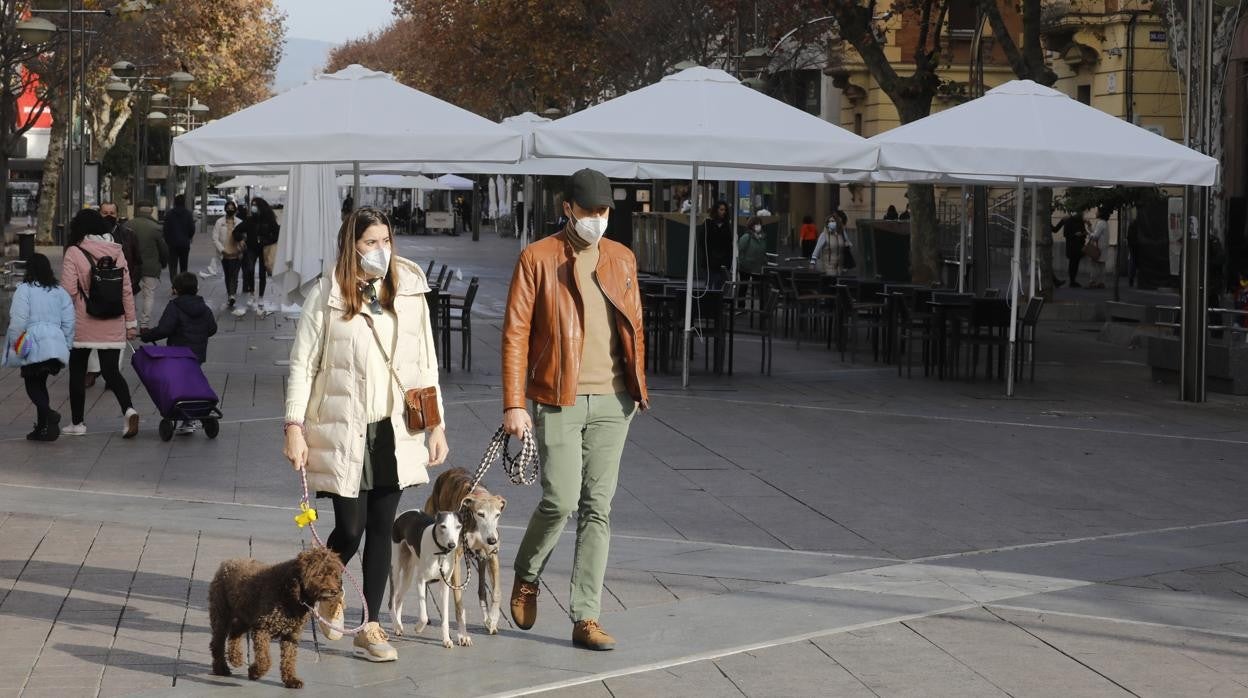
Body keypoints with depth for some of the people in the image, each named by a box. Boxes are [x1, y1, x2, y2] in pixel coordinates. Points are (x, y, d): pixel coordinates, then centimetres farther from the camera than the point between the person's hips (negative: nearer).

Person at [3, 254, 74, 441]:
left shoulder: (24, 289, -7)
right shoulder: (60, 292, 11)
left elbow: (19, 320, -13)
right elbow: (69, 322, 10)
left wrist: (15, 342, -3)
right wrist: (66, 345, 16)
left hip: (33, 347, -6)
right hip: (55, 346, 6)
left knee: (32, 385, 2)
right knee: (40, 384, 16)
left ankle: (49, 414, -24)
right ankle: (42, 428, 14)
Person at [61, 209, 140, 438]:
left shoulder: (74, 253, -9)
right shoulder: (116, 252, 2)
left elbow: (68, 291, -11)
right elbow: (127, 290, 3)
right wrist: (131, 322, 9)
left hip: (82, 326, -3)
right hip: (112, 327, 3)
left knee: (77, 373, 12)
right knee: (111, 372, 6)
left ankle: (77, 423, 19)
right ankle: (128, 410, -18)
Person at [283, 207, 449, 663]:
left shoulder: (410, 293, 6)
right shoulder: (326, 296, -4)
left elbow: (427, 365, 10)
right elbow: (302, 364, -2)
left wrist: (436, 425, 7)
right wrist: (294, 426, -8)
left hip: (394, 430, 3)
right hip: (342, 432, -3)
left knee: (381, 528, 4)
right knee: (350, 527, -2)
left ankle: (371, 627, 12)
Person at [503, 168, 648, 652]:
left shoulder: (622, 259, 11)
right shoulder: (538, 259, -3)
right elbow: (515, 333, -5)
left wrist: (638, 387, 15)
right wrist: (513, 404, -10)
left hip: (612, 400, 4)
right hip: (559, 399, -4)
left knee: (598, 508, 3)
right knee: (560, 500, -9)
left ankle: (586, 619, 6)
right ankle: (526, 576, 21)